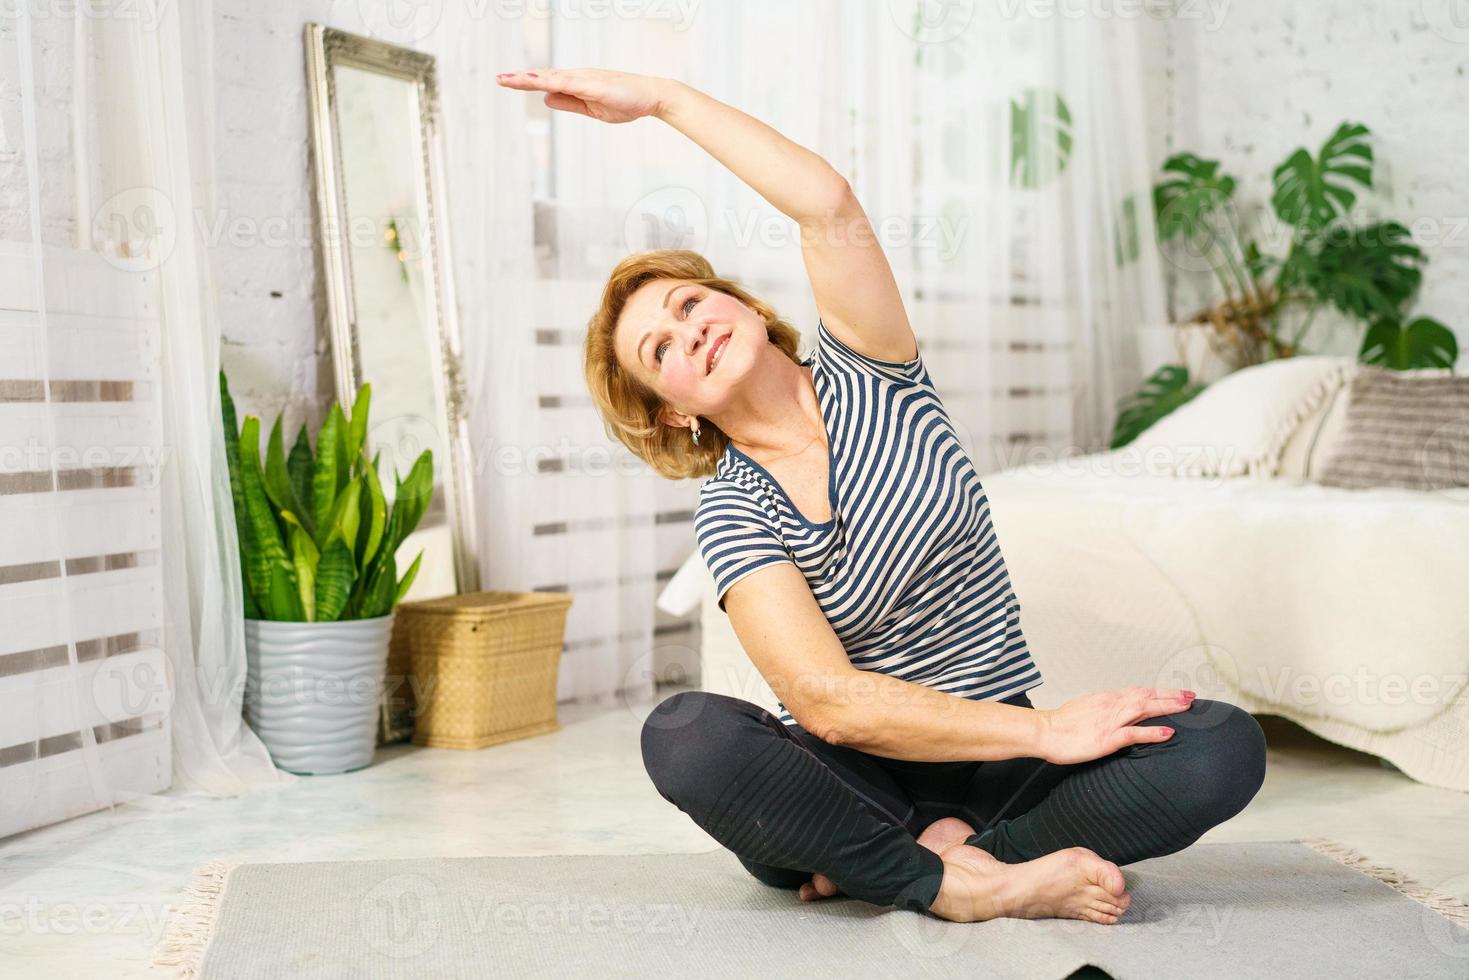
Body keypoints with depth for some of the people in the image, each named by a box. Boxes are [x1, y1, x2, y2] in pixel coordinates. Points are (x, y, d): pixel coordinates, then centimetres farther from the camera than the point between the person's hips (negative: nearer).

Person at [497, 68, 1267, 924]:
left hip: (997, 762, 2)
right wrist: (1049, 731, -25)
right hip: (859, 776, -1)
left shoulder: (866, 380, 1)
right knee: (683, 734, -33)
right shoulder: (732, 513, -6)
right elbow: (829, 701, -19)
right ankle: (967, 885, -26)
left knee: (1224, 747, -26)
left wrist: (661, 98, -13)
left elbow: (829, 205, -18)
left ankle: (938, 852, -20)